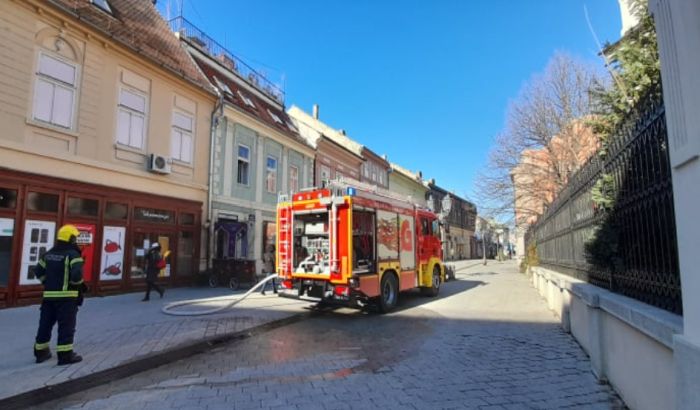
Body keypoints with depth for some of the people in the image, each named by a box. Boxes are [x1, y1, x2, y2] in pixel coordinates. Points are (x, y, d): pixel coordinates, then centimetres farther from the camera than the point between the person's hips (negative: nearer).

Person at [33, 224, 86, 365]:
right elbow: (76, 274, -24)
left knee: (45, 324, 18)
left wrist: (48, 283, 22)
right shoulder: (73, 254, -13)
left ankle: (41, 351, 28)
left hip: (49, 295, 7)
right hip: (66, 295, -7)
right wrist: (80, 285, -6)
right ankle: (65, 355, 0)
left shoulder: (48, 254, 11)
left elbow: (38, 271, 14)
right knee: (66, 326, -2)